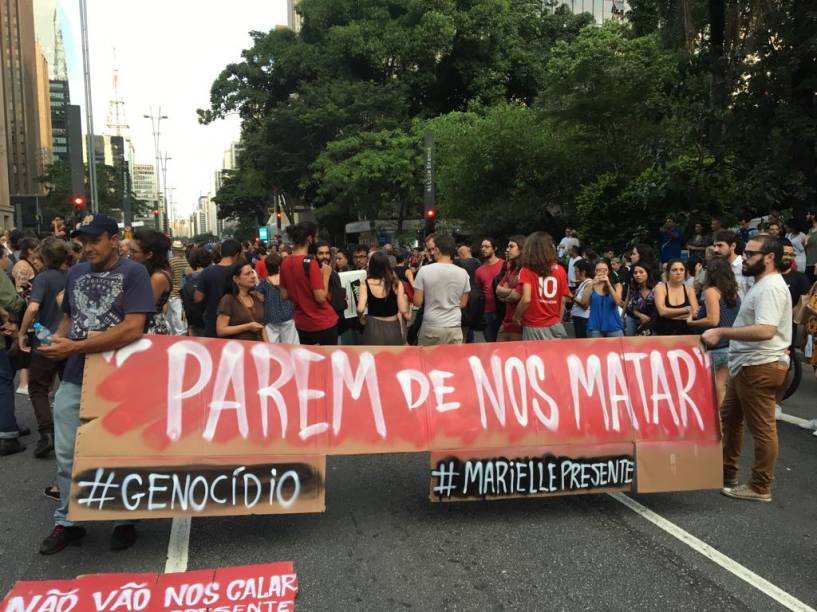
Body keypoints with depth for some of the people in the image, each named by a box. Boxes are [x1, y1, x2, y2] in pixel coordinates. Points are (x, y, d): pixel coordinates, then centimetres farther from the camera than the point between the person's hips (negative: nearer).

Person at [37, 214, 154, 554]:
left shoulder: (133, 273, -10)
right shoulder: (76, 273, 9)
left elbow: (133, 329, -20)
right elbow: (68, 317, 19)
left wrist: (75, 347, -21)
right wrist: (56, 340, -5)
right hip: (74, 378, 5)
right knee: (67, 455, 11)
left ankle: (125, 520, 26)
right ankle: (67, 522, 28)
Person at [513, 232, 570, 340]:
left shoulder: (527, 270, -8)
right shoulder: (560, 270, 1)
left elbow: (526, 299, -19)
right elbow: (562, 300, 7)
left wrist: (516, 316, -3)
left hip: (534, 328, -3)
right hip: (554, 326, 3)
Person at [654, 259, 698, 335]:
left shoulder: (689, 289, 8)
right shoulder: (660, 287, -1)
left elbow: (695, 312, -5)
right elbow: (662, 311, -14)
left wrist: (669, 313, -12)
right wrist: (686, 310, -9)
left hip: (685, 332, 2)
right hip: (664, 333, -2)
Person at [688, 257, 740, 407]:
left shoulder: (711, 291, -11)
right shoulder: (734, 293, 9)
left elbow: (713, 320, -20)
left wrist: (691, 322, -5)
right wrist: (700, 314, 18)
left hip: (713, 348, -7)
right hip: (730, 347, 7)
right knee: (722, 388, 10)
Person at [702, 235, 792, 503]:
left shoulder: (771, 287, -19)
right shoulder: (761, 285, 16)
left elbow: (765, 330, -30)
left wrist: (721, 332, -27)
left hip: (760, 367, -11)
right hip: (747, 365, 11)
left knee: (762, 427, 0)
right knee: (729, 417, 19)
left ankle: (760, 487, 10)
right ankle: (726, 473, 31)